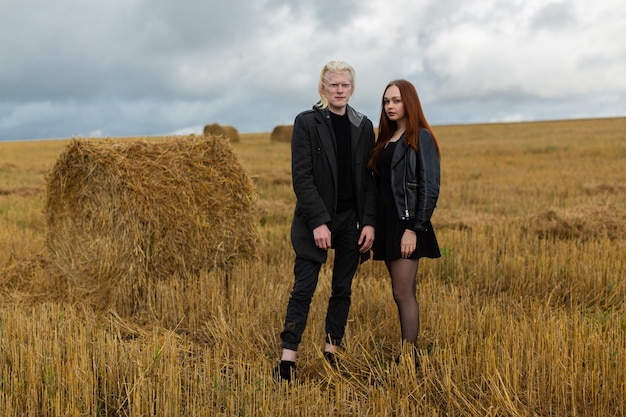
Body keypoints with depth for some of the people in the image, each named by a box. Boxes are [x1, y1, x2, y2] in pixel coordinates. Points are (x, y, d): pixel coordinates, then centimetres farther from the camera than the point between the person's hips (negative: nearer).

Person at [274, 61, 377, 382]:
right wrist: (318, 222, -17)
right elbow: (301, 176, -10)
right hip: (315, 219, -4)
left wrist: (369, 222, -3)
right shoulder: (306, 123, -5)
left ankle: (331, 353, 18)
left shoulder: (363, 126, 7)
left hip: (352, 219, 4)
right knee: (303, 290, -5)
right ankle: (287, 361, -2)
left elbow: (370, 178, 6)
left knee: (342, 290, 8)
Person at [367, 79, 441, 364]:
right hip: (387, 223, 8)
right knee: (405, 294, 10)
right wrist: (373, 225, 9)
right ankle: (408, 352, 16)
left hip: (407, 225, -7)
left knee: (402, 293, -8)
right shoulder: (385, 138, 15)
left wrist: (414, 229, -18)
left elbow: (430, 187, -13)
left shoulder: (421, 137, -7)